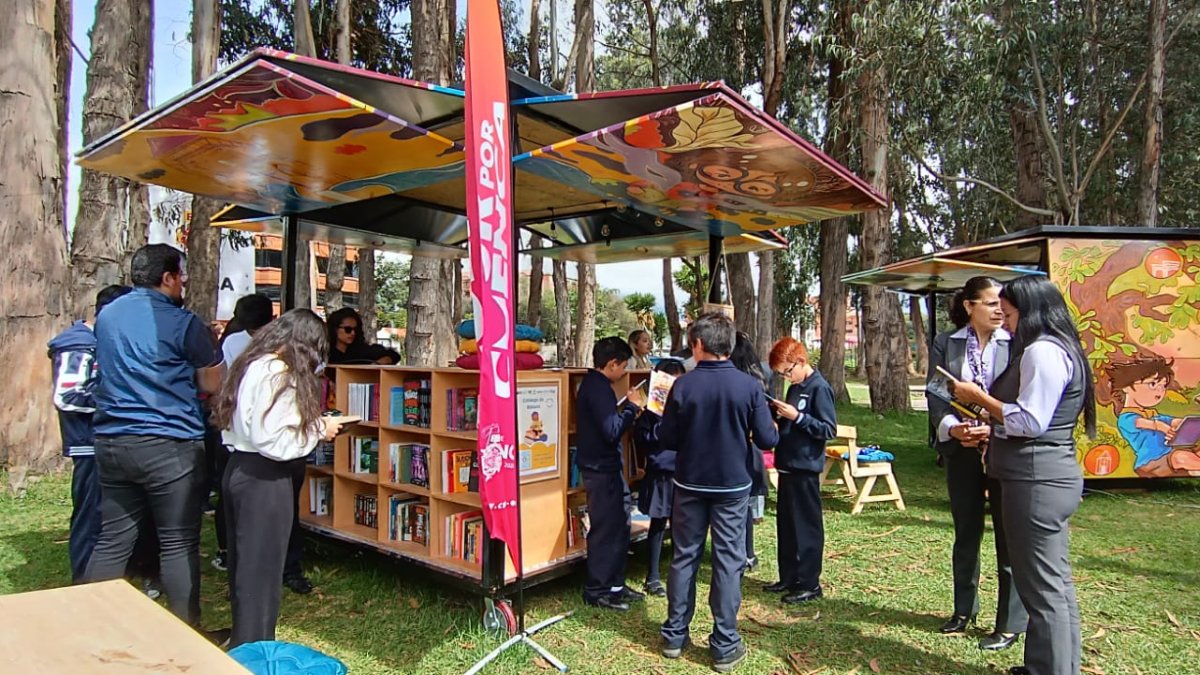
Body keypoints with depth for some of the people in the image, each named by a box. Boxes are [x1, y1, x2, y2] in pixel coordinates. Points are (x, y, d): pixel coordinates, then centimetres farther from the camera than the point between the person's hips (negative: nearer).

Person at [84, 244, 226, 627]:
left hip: (111, 440, 7)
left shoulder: (106, 316, 11)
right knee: (179, 544, 2)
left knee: (112, 541, 14)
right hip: (169, 446, -6)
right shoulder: (182, 323, -10)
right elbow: (214, 384, -5)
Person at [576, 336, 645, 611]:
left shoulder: (594, 384, 12)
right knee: (606, 530, -1)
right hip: (601, 469, -11)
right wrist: (632, 407, -15)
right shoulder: (598, 388, -20)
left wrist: (628, 407, 6)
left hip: (605, 467, 11)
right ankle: (597, 591, 11)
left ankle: (614, 584, 28)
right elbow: (612, 431, -26)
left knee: (619, 526, 17)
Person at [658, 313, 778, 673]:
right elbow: (767, 439, -10)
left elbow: (666, 438, -4)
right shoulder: (749, 386, -11)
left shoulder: (683, 385, -10)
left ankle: (675, 635, 23)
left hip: (690, 484, 1)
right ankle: (725, 646, 14)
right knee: (728, 562, 7)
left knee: (684, 557, 12)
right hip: (733, 485, -1)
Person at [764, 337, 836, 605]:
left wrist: (797, 416, -24)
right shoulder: (795, 387, 12)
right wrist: (780, 412, 2)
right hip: (788, 465, 9)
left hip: (805, 468, -9)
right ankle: (789, 577, 26)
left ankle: (809, 584, 10)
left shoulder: (819, 388, -14)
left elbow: (830, 430, -17)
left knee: (806, 526, 0)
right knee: (786, 523, 15)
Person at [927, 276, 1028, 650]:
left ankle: (1010, 624, 18)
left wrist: (994, 428, -18)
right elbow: (935, 393, 1)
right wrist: (951, 426, -16)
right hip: (961, 449, 3)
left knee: (1010, 538, 4)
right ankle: (964, 610, 33)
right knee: (965, 532, 16)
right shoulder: (945, 344, 4)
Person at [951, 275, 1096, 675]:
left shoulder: (1041, 351, -16)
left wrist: (979, 397, -12)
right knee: (1056, 583, 18)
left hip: (1037, 481, -11)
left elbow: (1029, 421, -22)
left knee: (1043, 589, -2)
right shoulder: (1057, 348, 17)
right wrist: (991, 425, 14)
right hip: (1050, 477, 11)